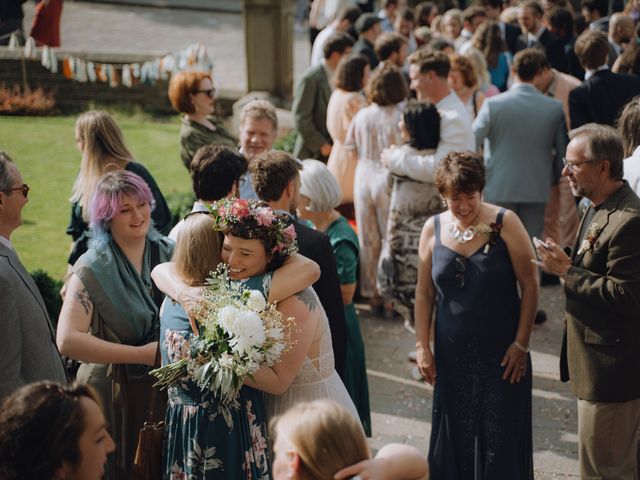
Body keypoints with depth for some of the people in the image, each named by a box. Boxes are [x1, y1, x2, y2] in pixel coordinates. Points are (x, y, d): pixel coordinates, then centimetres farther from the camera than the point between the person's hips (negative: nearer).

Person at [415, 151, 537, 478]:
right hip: (452, 354, 3)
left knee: (500, 438, 3)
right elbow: (424, 293, 7)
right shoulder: (433, 229, 1)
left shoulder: (505, 223, -8)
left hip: (501, 353, -3)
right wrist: (422, 347, 4)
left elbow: (529, 285, -6)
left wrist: (521, 344, -9)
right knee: (456, 438, 10)